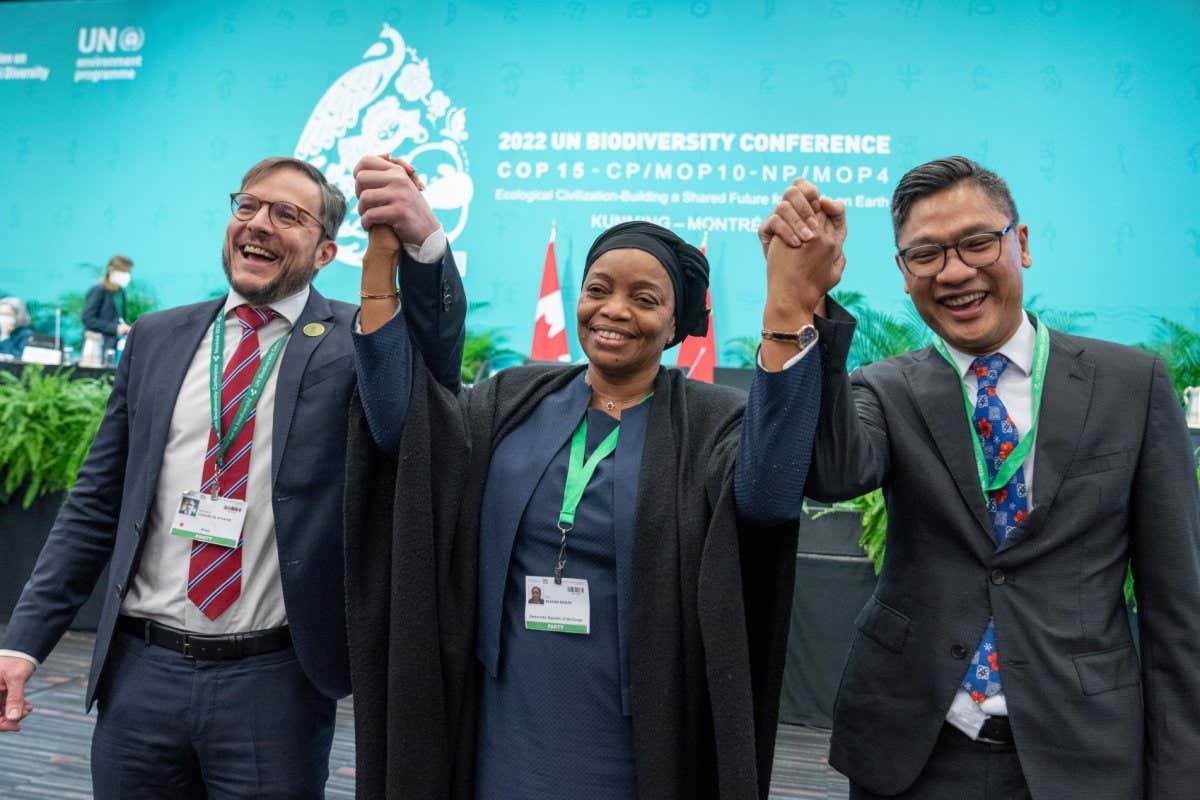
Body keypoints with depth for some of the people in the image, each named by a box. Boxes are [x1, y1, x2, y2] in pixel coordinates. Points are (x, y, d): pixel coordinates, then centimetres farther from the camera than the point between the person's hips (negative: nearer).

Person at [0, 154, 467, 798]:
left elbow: (435, 378, -25)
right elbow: (97, 503, 9)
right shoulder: (157, 339, 7)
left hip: (275, 682, -3)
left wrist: (424, 242, -39)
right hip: (141, 672, 4)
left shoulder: (353, 341, -4)